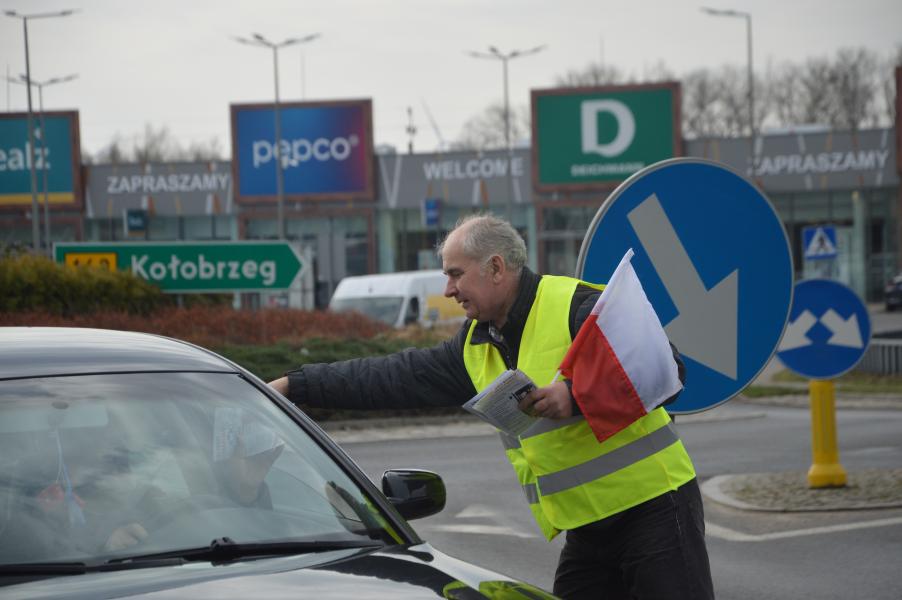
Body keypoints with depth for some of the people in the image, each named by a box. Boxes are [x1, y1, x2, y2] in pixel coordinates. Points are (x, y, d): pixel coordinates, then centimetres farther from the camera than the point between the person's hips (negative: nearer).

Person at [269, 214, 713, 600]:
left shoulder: (577, 306, -13)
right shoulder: (476, 347, 13)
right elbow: (397, 377, 17)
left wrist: (578, 394, -30)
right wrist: (294, 385, 15)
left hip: (654, 507, -8)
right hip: (585, 531, 8)